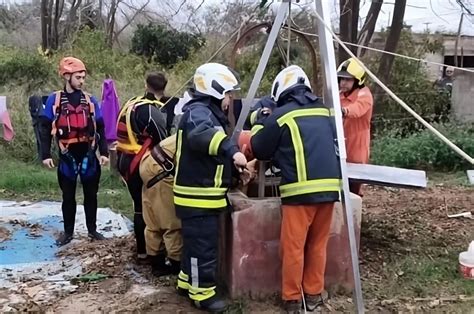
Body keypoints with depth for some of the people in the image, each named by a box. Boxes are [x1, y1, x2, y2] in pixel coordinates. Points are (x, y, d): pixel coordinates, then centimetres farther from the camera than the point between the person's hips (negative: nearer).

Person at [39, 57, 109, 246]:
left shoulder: (90, 100, 3)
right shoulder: (54, 99, -3)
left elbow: (100, 128, 5)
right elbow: (45, 128, -3)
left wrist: (104, 152, -3)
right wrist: (45, 155, -9)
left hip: (88, 155, 2)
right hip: (68, 156, -1)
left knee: (91, 195, 11)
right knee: (68, 197, 10)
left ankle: (92, 230, 25)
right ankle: (68, 232, 23)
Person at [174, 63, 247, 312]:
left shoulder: (211, 113, 19)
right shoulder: (199, 111, -16)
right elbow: (200, 135, -41)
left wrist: (236, 165, 14)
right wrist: (231, 150, -51)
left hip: (205, 194, 11)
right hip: (197, 195, -11)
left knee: (195, 242, 20)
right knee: (203, 245, -2)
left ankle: (187, 282, 34)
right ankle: (202, 292, 9)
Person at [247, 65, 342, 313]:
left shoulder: (280, 115, -2)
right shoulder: (327, 112, 13)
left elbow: (259, 150, 7)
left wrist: (261, 122, 22)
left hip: (300, 189, -5)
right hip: (330, 186, 6)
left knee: (293, 247, 5)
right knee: (318, 245, 16)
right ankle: (314, 294, 25)